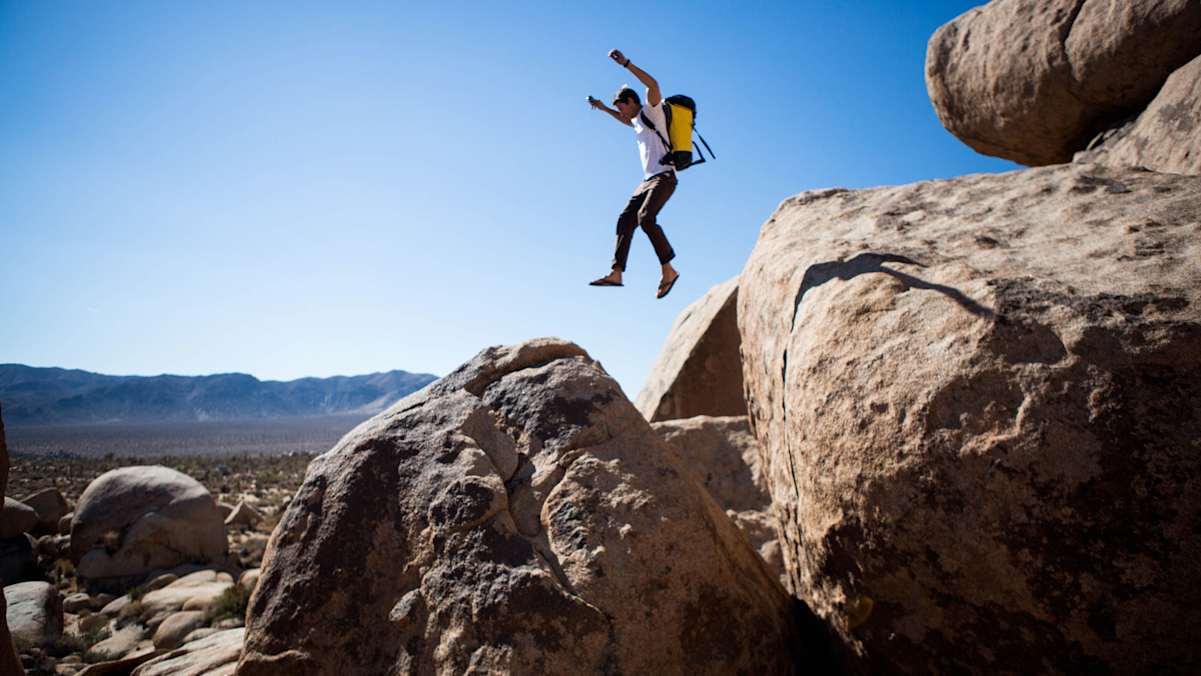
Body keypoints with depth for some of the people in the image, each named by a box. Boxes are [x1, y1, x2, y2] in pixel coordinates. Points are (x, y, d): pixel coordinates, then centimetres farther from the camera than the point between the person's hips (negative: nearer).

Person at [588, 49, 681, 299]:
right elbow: (627, 121, 50)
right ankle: (616, 273, -1)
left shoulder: (652, 110, -1)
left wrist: (625, 63, -22)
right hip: (648, 181, 9)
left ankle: (668, 270, -23)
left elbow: (653, 85, -22)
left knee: (645, 217, -27)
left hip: (664, 177, -9)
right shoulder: (637, 120, 24)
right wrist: (604, 109, 46)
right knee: (625, 220, 0)